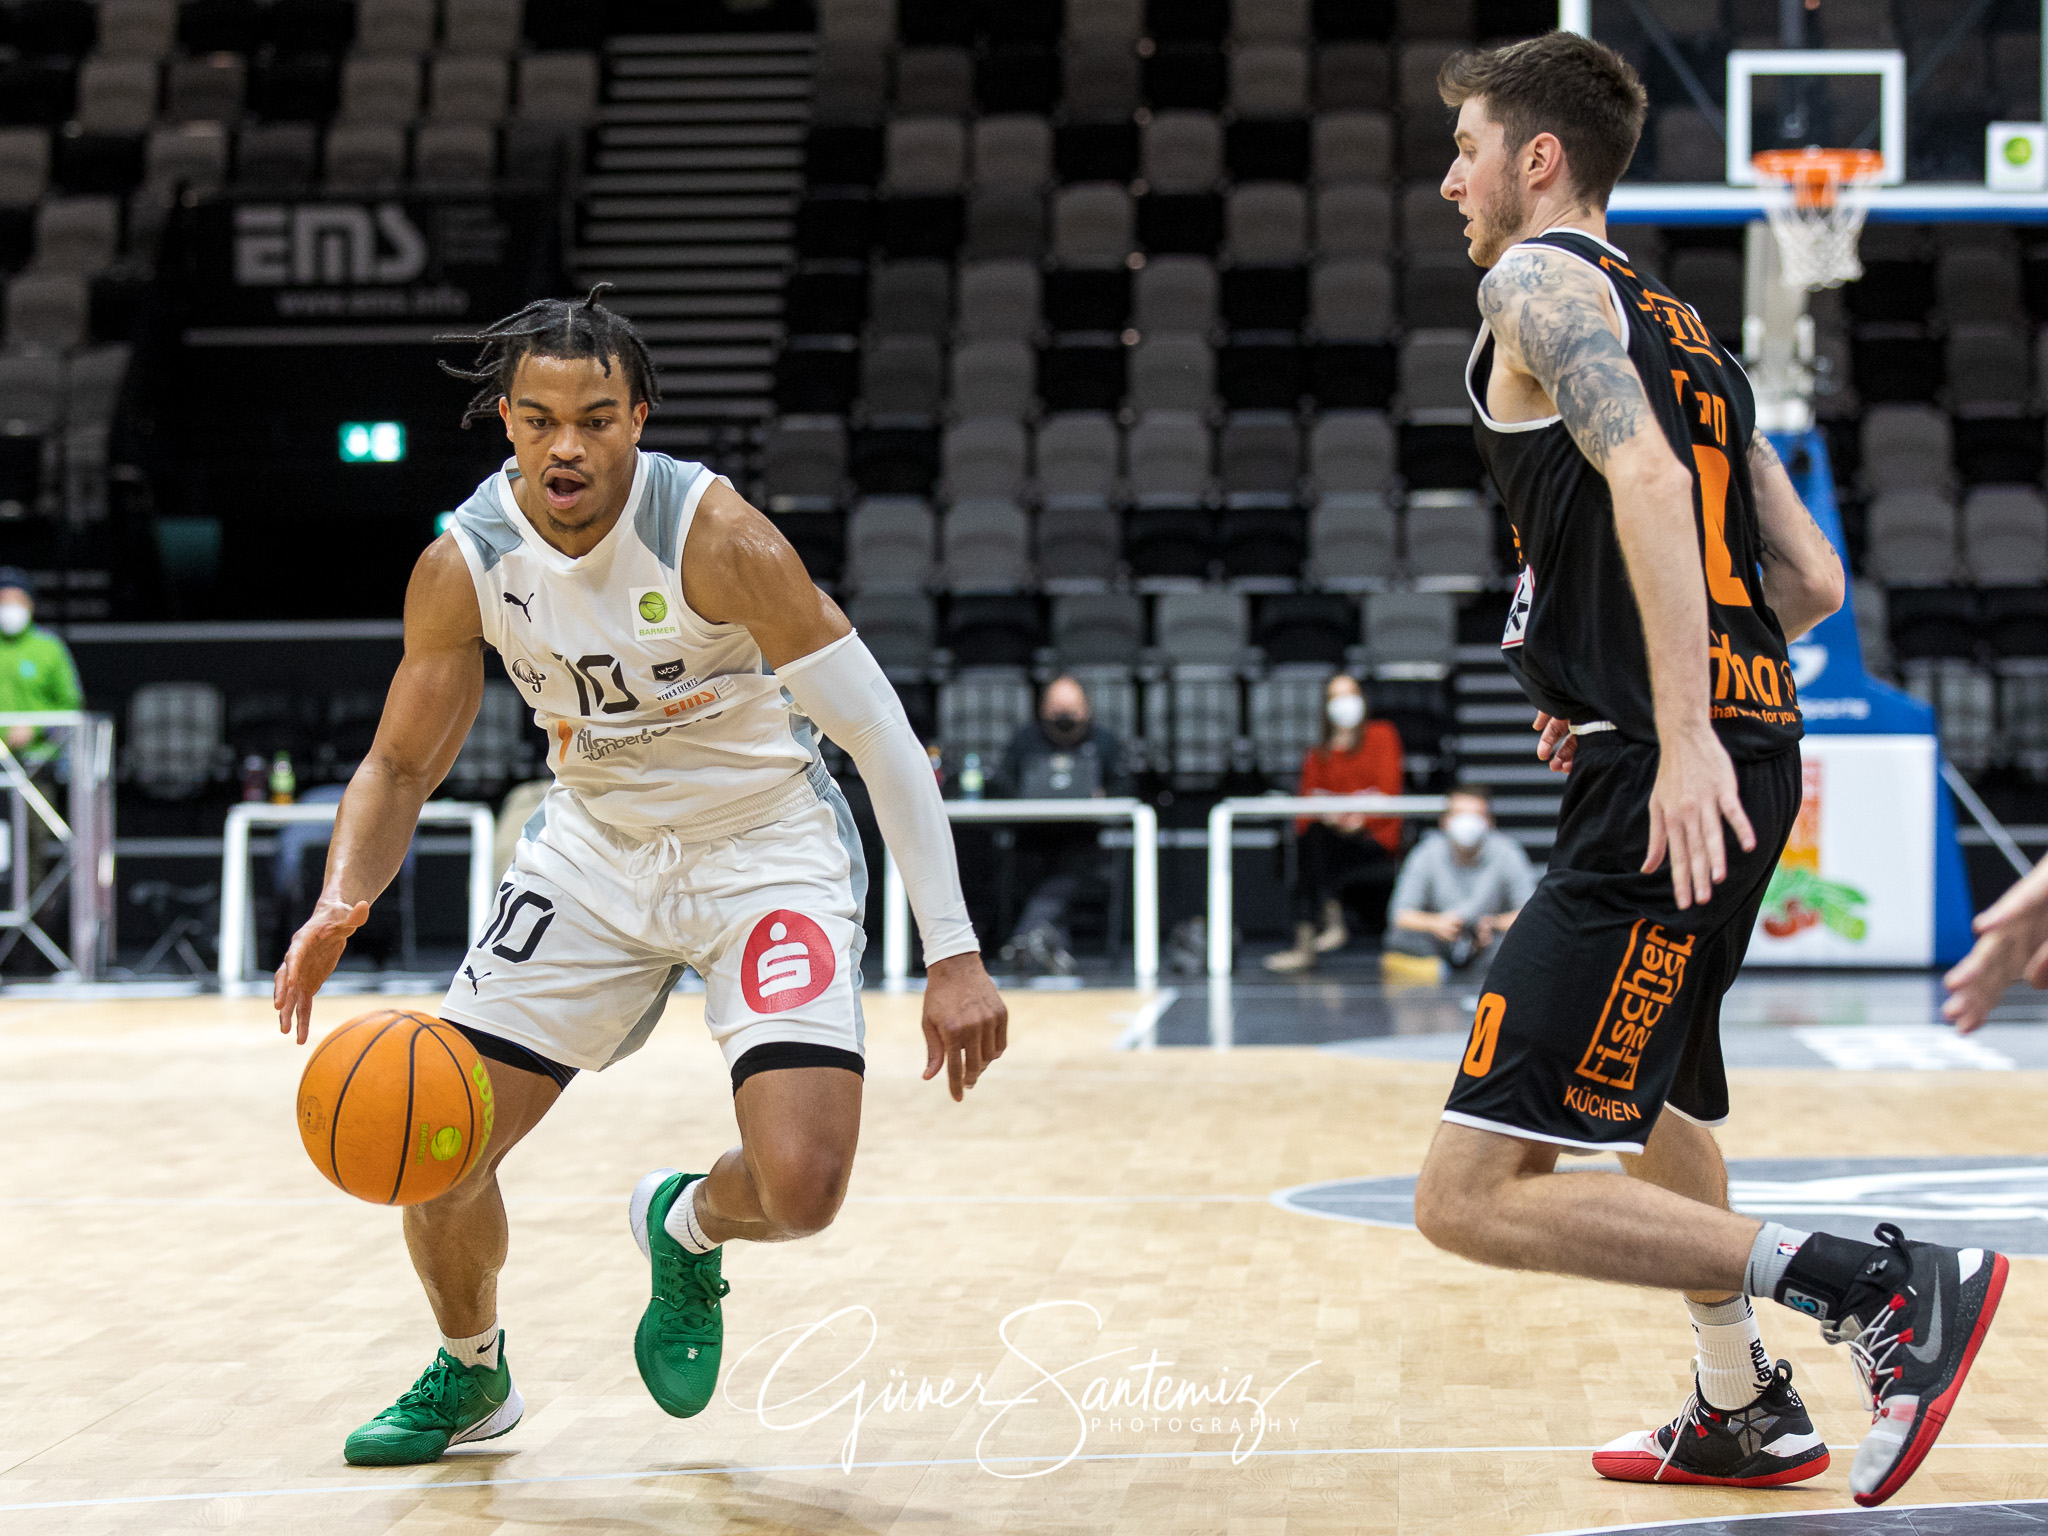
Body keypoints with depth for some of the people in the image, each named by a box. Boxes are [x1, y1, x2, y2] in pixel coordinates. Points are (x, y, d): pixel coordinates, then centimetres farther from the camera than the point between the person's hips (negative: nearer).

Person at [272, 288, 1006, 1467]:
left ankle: (688, 1228, 18)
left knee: (801, 1187, -21)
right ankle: (471, 1374, 28)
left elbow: (885, 739, -22)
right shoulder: (466, 563, -12)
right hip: (597, 847, 4)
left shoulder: (714, 535, -25)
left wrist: (954, 955, -26)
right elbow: (402, 764, 0)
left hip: (768, 846, -3)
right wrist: (340, 903, -21)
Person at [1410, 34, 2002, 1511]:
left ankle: (1885, 1286, -16)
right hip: (1750, 753, 10)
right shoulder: (1685, 332, 23)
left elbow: (1644, 475, -21)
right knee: (1644, 1084, 34)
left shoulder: (1539, 280, -3)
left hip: (1665, 782, -10)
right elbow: (1814, 582, 22)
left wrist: (1683, 734, -30)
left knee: (1474, 1196, -14)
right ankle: (1744, 1412, 42)